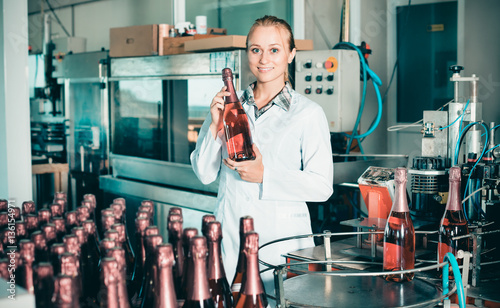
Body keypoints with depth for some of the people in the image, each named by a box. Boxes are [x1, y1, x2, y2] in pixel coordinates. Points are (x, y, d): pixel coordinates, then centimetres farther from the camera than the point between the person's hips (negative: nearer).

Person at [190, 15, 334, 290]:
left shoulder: (308, 113, -3)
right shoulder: (228, 107, 8)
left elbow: (322, 186, -7)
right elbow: (205, 174, 6)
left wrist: (264, 175, -16)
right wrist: (214, 126, -8)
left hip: (281, 237, -3)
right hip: (229, 235, 3)